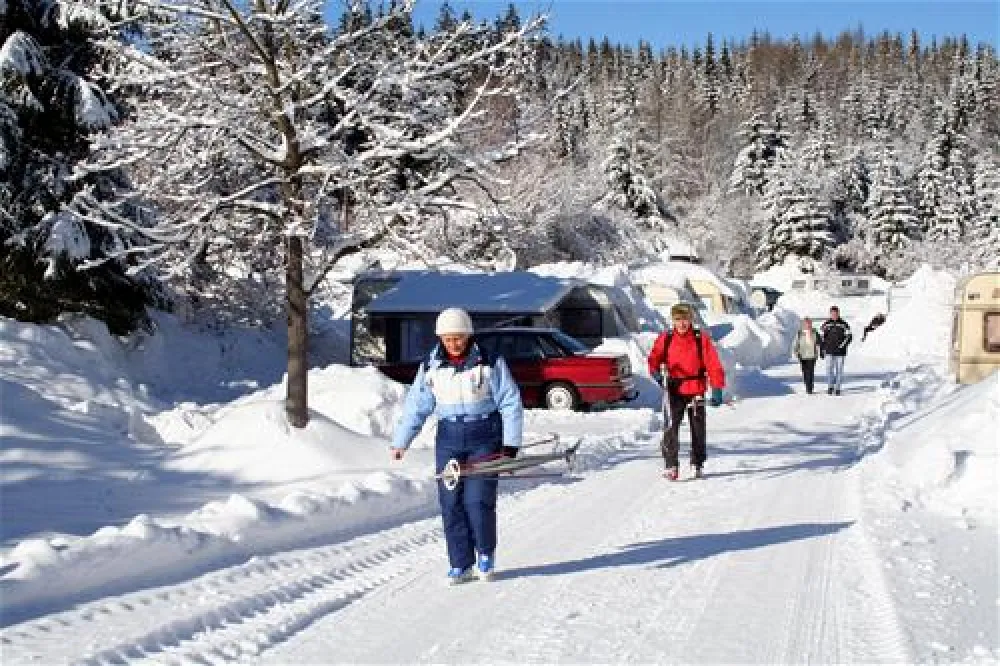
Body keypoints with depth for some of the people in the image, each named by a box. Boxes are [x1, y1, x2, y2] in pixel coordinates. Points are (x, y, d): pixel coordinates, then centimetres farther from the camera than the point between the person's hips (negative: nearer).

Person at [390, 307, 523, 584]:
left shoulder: (489, 363, -7)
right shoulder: (431, 366, 3)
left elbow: (511, 404, -4)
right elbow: (416, 407, 8)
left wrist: (511, 444, -10)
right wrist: (400, 442, 3)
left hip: (484, 438, -3)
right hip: (449, 439, 3)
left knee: (478, 500, -9)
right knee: (451, 502, 0)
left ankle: (486, 552, 17)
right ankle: (461, 565, 11)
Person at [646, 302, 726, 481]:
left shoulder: (702, 339, -3)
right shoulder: (665, 339, 2)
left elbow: (713, 365, -4)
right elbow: (654, 358, 3)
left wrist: (717, 389, -12)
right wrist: (656, 372, -19)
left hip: (696, 391, 0)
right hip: (674, 391, 0)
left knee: (698, 430, 10)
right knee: (670, 428, -11)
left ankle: (697, 464, 26)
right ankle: (671, 466, -7)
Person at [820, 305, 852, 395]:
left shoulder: (843, 324, 1)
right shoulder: (826, 324, 5)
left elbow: (849, 336, 0)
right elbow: (821, 337, 11)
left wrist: (842, 346, -12)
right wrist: (822, 349, 5)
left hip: (840, 352, 0)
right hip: (829, 351, 1)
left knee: (839, 370, 3)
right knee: (829, 369, -6)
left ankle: (838, 388, 11)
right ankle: (830, 386, 5)